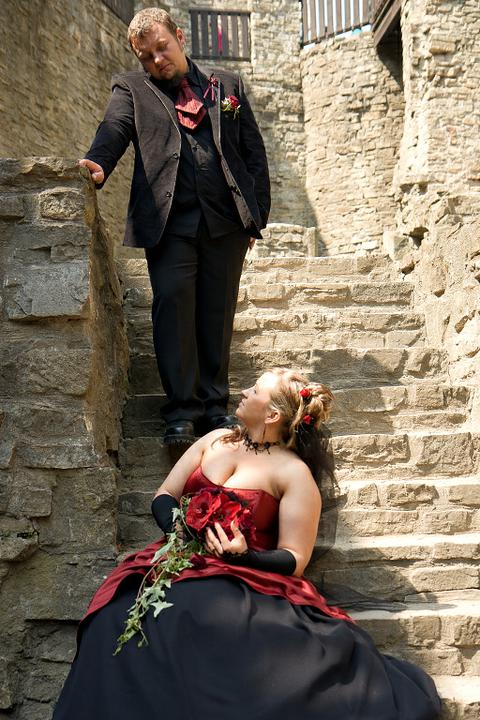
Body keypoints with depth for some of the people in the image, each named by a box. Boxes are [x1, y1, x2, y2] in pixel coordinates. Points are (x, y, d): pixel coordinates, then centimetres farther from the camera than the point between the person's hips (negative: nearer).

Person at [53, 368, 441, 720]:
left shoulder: (294, 473, -3)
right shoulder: (216, 440, 13)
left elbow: (293, 560, -5)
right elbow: (163, 498, 14)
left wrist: (242, 553, -24)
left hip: (248, 578, -4)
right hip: (182, 558, 5)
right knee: (121, 617, -26)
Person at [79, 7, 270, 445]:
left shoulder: (227, 85, 19)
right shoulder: (131, 90, 16)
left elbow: (254, 152, 16)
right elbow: (114, 130, -4)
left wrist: (258, 213, 7)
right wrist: (96, 164, -27)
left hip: (226, 219, 2)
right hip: (169, 221, -1)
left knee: (217, 311, 3)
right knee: (173, 303, -13)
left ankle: (214, 405, 12)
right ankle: (182, 410, -7)